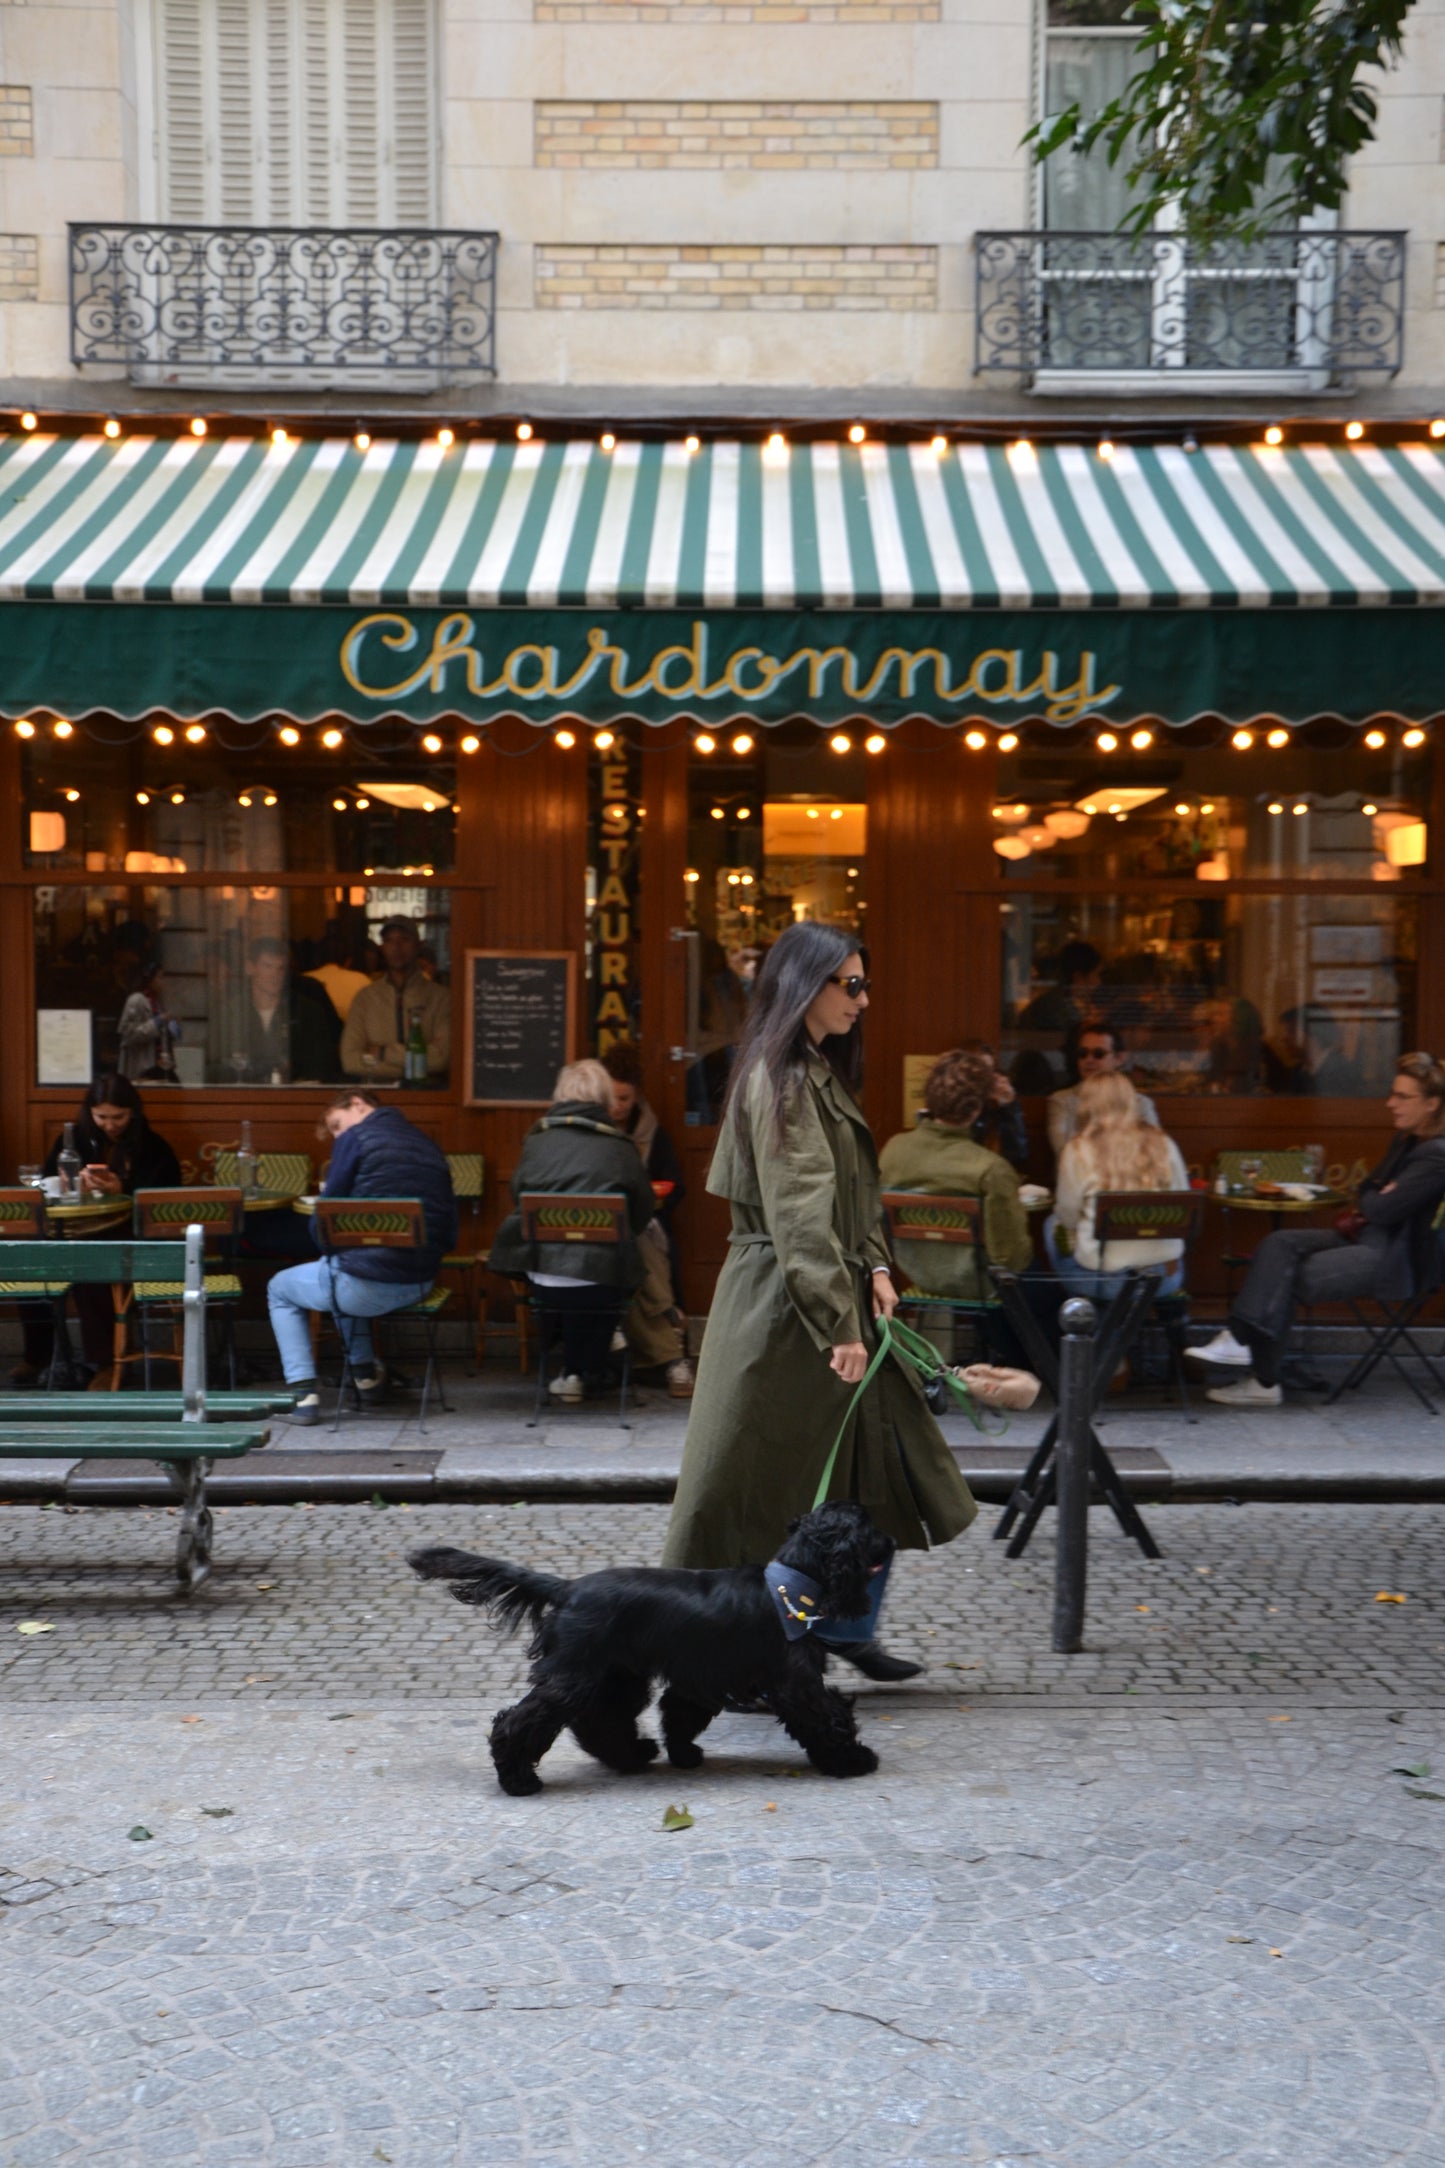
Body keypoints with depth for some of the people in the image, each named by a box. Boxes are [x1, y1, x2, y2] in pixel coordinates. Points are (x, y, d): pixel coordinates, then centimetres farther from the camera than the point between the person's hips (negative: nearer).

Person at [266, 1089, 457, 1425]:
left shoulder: (356, 1138, -5)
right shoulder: (429, 1146, 14)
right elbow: (448, 1236, 15)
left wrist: (330, 1246, 15)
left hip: (367, 1284, -7)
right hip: (420, 1285, 7)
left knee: (280, 1289, 22)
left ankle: (305, 1393, 9)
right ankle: (366, 1375, 37)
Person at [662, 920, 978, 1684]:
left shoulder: (821, 1071, 14)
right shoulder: (779, 1081, -18)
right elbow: (799, 1214, -23)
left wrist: (875, 1267, 4)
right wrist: (839, 1327, -24)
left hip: (832, 1294, 10)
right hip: (784, 1306, -10)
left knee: (874, 1467, 13)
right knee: (769, 1479, 0)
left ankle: (849, 1627, 26)